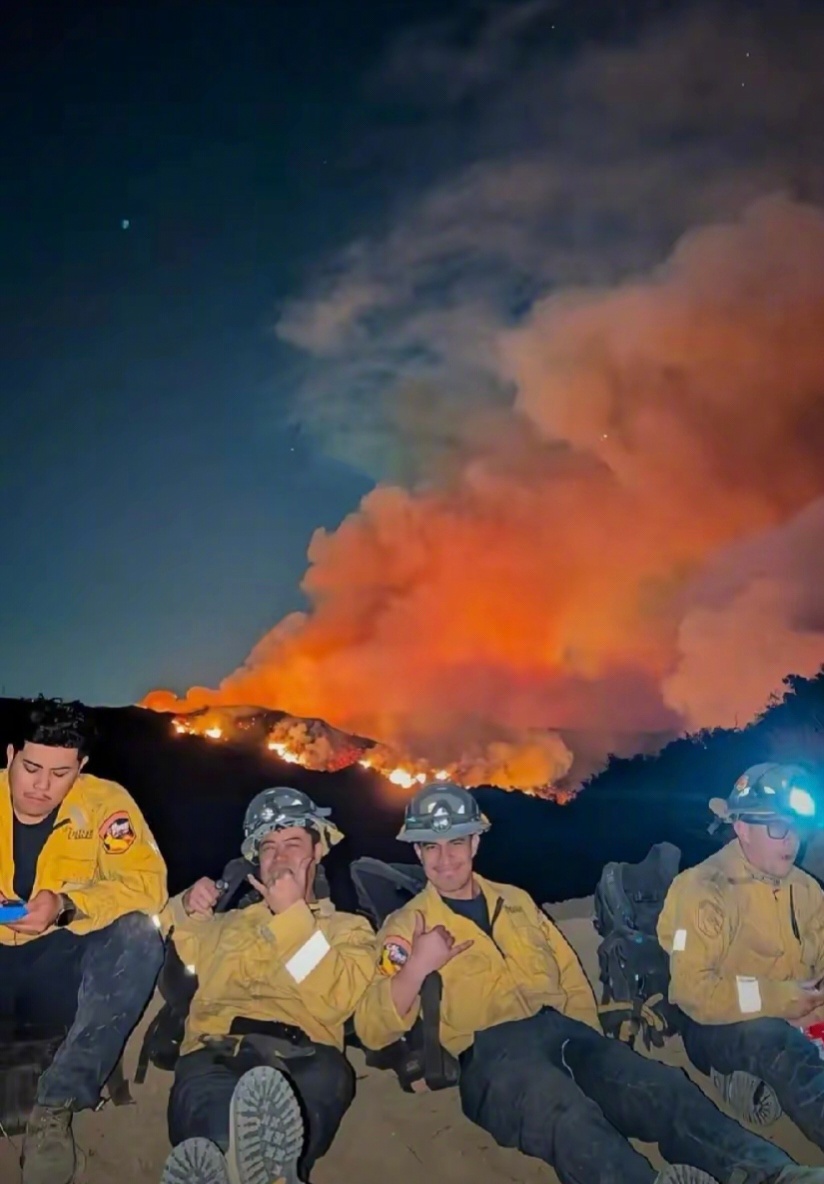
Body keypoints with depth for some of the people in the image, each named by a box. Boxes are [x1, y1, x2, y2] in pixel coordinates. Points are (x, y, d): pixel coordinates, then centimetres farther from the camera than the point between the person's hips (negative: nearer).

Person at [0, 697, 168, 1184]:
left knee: (139, 936, -30)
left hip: (62, 972, -1)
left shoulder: (104, 802, -7)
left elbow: (147, 882, -17)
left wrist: (66, 904, -33)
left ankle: (56, 1107, -24)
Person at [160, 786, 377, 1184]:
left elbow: (336, 999, 4)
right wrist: (186, 910, 11)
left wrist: (292, 915, 2)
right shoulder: (226, 923, 35)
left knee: (327, 1076, -39)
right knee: (202, 1090, -37)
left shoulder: (347, 928, 25)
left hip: (302, 1055, -1)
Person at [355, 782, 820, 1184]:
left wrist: (587, 1043, 7)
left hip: (562, 1030, 5)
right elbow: (373, 1031, -2)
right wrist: (416, 968, -20)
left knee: (660, 1085, -23)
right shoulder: (406, 926, 7)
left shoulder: (515, 900, 21)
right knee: (564, 1108, -38)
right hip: (490, 1051, -5)